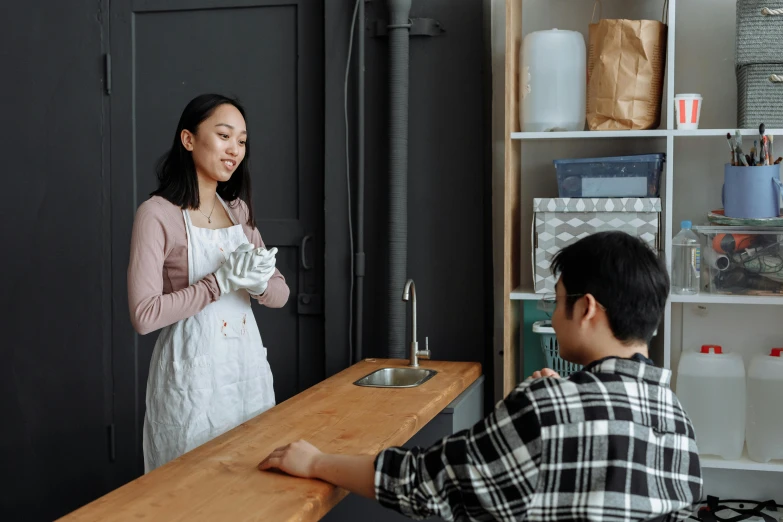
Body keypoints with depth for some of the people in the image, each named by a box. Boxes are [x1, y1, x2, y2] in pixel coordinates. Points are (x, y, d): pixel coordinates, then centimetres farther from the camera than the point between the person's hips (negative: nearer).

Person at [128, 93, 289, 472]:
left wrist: (257, 283, -15)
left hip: (249, 366, 6)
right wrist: (221, 281, -23)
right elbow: (143, 315, -19)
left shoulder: (238, 210, 9)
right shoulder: (157, 214, -11)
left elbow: (280, 294, 7)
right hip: (194, 372, -6)